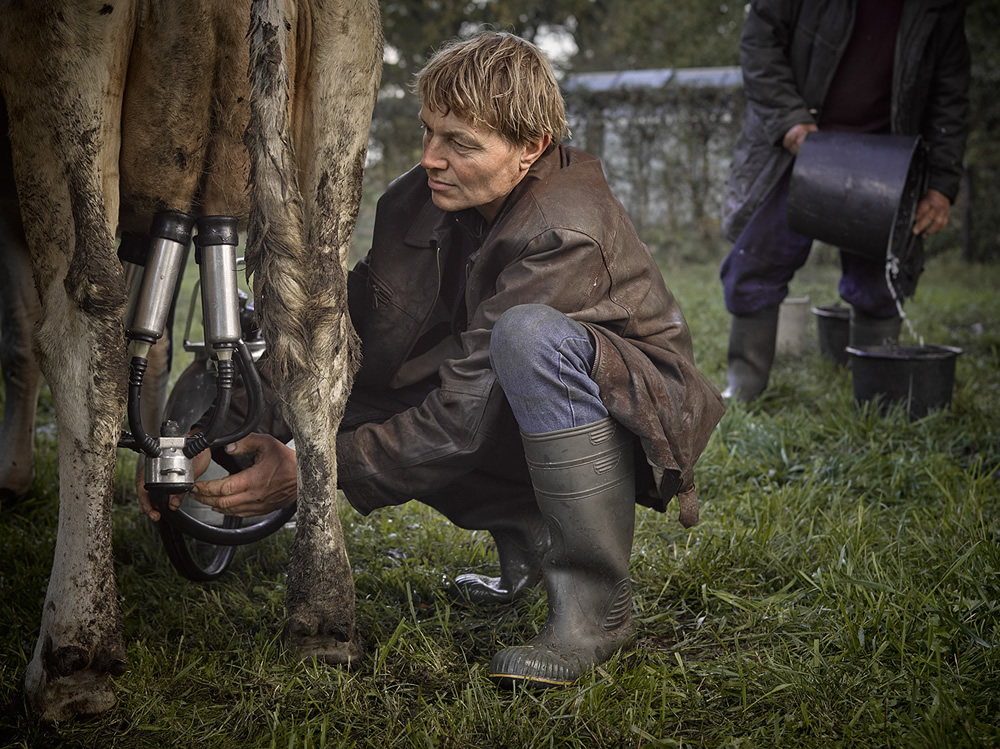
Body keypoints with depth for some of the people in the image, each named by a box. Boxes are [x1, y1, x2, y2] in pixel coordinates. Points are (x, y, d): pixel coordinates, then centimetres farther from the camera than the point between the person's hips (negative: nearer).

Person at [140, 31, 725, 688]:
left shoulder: (565, 233, -29)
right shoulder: (417, 203, -7)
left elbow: (470, 412, -32)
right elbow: (358, 339, -10)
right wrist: (258, 436, -24)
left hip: (641, 411, -7)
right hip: (528, 425, 7)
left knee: (528, 333, -38)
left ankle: (598, 605, -25)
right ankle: (532, 537, 5)